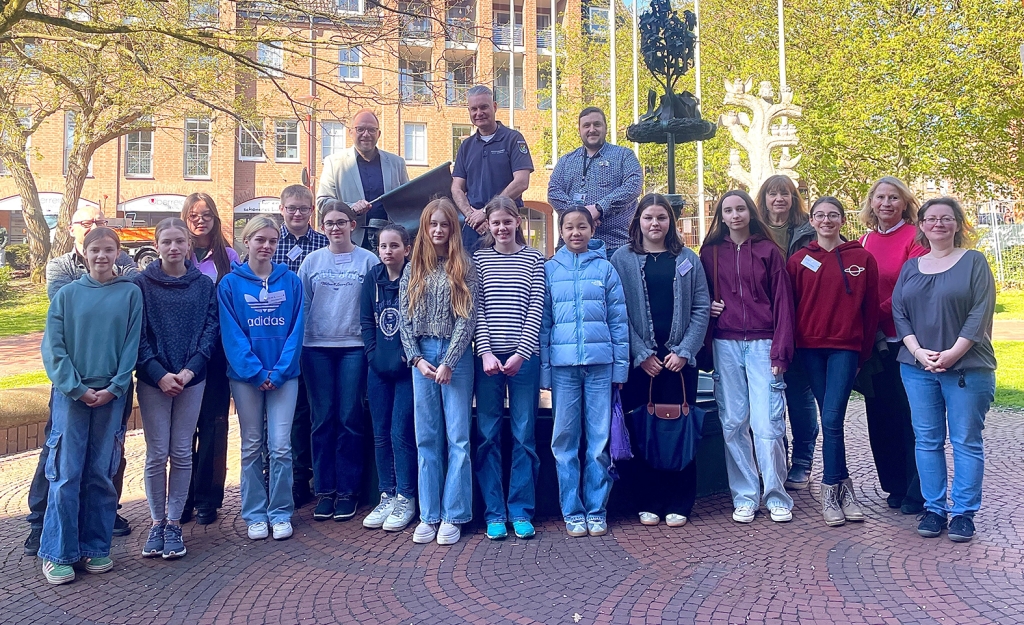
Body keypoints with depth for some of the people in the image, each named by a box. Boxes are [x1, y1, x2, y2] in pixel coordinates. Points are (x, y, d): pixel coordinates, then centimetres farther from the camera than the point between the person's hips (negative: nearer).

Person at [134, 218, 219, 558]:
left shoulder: (205, 285, 4)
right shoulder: (142, 284, 0)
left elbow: (211, 329, 0)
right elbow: (136, 335, -5)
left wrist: (189, 370, -13)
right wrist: (161, 374, -14)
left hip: (192, 379, 1)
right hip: (153, 380, -1)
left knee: (182, 453, 6)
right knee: (157, 454, 2)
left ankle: (174, 522, 17)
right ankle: (157, 522, 17)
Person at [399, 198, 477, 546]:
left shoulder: (464, 269, 2)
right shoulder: (413, 270, 12)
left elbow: (468, 318, -5)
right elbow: (405, 319, 8)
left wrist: (448, 361, -12)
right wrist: (417, 358, -3)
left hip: (456, 355, -3)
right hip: (422, 355, 3)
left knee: (457, 437, -1)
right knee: (427, 438, 6)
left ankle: (453, 516, 6)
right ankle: (429, 515, 13)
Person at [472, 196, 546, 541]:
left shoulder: (534, 259, 6)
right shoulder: (479, 259, 8)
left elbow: (536, 309, 0)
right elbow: (477, 309, 2)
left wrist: (521, 353, -10)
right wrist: (486, 352, -9)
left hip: (524, 356, -1)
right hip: (488, 355, 1)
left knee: (524, 435, 4)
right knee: (488, 435, 3)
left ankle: (521, 511, 14)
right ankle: (494, 513, 13)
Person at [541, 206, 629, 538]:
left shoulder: (605, 268, 7)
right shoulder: (549, 269, 7)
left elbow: (619, 320, 6)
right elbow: (543, 322, 6)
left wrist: (620, 367, 1)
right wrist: (544, 370, 0)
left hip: (600, 363, 0)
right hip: (562, 365, 0)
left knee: (600, 440, 3)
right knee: (565, 440, 3)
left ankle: (597, 510, 14)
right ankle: (572, 511, 13)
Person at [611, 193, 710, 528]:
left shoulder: (687, 259, 9)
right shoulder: (622, 259, 4)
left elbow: (702, 307, 5)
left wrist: (684, 350, -7)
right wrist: (642, 354, -9)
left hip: (680, 358, 1)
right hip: (640, 359, -1)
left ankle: (678, 504, 13)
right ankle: (648, 503, 14)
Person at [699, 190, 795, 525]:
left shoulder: (768, 251, 6)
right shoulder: (711, 252, 11)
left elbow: (782, 302, 2)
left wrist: (780, 350, -5)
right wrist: (708, 308, -2)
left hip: (761, 344, -2)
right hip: (725, 346, 2)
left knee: (767, 423, -7)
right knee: (733, 424, 3)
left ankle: (776, 497, 7)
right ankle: (744, 496, 12)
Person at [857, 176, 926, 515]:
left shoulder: (915, 238, -6)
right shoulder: (864, 242, 11)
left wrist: (879, 312, -12)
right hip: (875, 343, 6)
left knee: (911, 415, -1)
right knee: (881, 416, 11)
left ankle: (917, 493, 10)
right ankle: (896, 486, 24)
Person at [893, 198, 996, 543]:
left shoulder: (974, 261, 2)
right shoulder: (911, 267, 12)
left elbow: (981, 312, -7)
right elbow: (898, 312, 6)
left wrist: (953, 353, -15)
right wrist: (917, 351, -9)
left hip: (967, 367, -3)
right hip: (917, 367, 4)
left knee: (966, 441, 1)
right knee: (927, 440, 6)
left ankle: (963, 512, 10)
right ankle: (934, 508, 15)